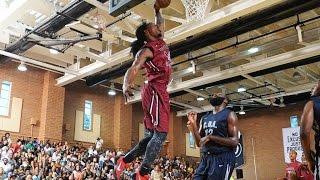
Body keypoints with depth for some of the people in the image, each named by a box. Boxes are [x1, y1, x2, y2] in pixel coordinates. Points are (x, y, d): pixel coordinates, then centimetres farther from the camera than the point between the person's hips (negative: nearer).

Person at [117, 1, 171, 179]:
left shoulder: (161, 41, 17)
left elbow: (162, 24, 39)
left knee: (152, 134, 11)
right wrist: (127, 85, -41)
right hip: (155, 92, -9)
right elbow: (133, 69, -25)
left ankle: (124, 161, 18)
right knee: (160, 133, -15)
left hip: (160, 92, 9)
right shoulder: (146, 50, -9)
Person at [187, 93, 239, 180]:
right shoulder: (204, 118, 17)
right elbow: (199, 143, 15)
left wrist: (211, 137, -18)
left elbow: (234, 141, -12)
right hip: (205, 158, 6)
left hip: (222, 158, -6)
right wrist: (193, 124, 3)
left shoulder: (229, 115, -2)